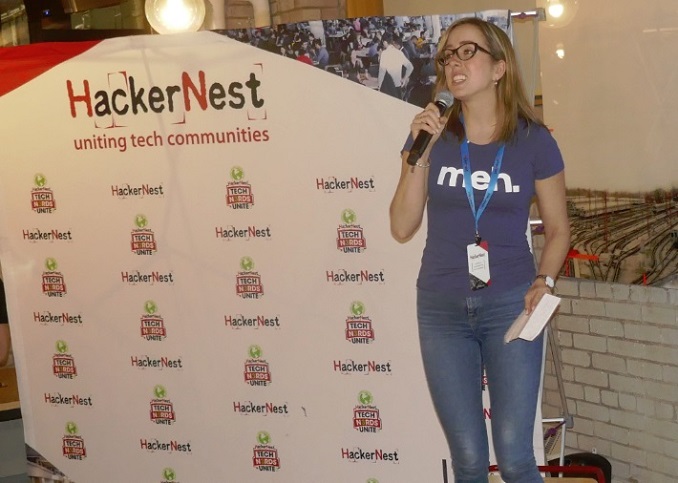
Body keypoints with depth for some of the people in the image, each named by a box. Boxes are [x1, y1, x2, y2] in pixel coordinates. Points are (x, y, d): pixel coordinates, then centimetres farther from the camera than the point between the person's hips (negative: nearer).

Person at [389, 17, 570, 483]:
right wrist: (419, 153, -12)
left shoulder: (534, 140, -3)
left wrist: (544, 280, -11)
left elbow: (558, 228, 6)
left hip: (510, 306, -2)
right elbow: (402, 228, -3)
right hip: (442, 309, 2)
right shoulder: (431, 133, 1)